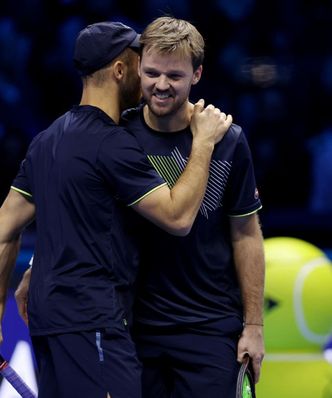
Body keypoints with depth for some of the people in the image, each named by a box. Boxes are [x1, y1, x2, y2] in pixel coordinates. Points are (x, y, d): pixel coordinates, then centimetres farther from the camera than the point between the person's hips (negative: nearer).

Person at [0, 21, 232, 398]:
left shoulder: (47, 139, 14)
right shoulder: (112, 144, -13)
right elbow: (178, 218, -14)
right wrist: (204, 143, -5)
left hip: (48, 313, 10)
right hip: (90, 320, -10)